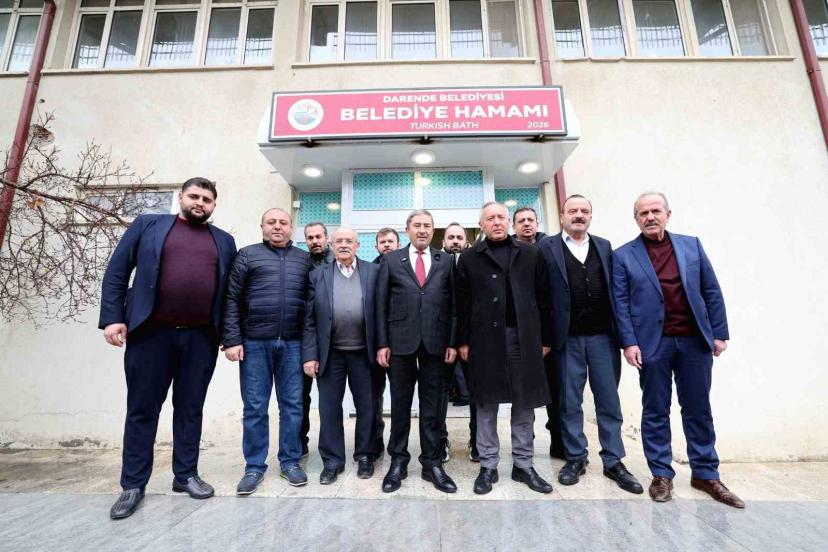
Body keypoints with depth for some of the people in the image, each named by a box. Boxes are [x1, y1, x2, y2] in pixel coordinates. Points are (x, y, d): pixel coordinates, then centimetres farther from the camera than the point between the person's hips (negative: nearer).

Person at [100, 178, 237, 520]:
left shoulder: (224, 241, 13)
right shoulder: (147, 225, 9)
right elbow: (117, 271, 5)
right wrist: (112, 318, -5)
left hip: (201, 337, 1)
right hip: (151, 332, -1)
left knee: (190, 408, 11)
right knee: (142, 408, 8)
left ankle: (186, 475, 24)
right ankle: (133, 484, 23)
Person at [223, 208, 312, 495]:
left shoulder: (304, 259, 11)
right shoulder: (247, 255, 6)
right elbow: (231, 299, 1)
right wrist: (232, 340, -6)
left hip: (293, 343, 1)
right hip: (254, 342, -1)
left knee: (292, 405, 8)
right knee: (254, 407, 8)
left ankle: (290, 462, 23)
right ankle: (254, 467, 23)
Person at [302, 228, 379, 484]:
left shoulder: (374, 272, 1)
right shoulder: (318, 275, 3)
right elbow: (309, 318, 1)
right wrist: (309, 354, -5)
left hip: (363, 352, 0)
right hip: (329, 353, 1)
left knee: (366, 406, 11)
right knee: (329, 408, 10)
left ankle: (364, 456, 30)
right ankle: (332, 460, 27)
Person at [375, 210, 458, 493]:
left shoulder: (446, 261, 8)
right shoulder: (391, 260, 6)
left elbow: (453, 303, 5)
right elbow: (381, 303, 3)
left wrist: (452, 342, -1)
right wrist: (382, 343, -3)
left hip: (435, 342, 1)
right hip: (401, 341, 0)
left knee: (432, 405, 9)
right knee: (400, 404, 10)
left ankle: (432, 463, 24)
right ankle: (398, 462, 26)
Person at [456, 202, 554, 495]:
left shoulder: (530, 254, 9)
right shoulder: (469, 257, 5)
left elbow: (542, 298, 7)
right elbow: (463, 303, 2)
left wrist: (545, 338, 4)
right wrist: (463, 341, -2)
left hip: (524, 337, 2)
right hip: (485, 338, -1)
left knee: (525, 402, 10)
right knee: (486, 403, 6)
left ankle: (523, 465, 26)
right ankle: (488, 466, 21)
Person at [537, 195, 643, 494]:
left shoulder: (604, 246, 12)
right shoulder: (547, 247, 0)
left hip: (603, 336, 3)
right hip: (567, 338, -3)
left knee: (609, 401, 11)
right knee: (570, 402, 9)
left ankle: (613, 461, 27)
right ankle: (576, 458, 26)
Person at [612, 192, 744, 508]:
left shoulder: (692, 245, 9)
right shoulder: (623, 255, 1)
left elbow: (712, 292, 8)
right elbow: (620, 303, -4)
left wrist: (719, 334, 3)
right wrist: (629, 343, -11)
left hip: (695, 341, 3)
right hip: (652, 343, -2)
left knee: (698, 410, 13)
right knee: (655, 411, 7)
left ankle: (705, 474, 29)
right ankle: (661, 474, 20)